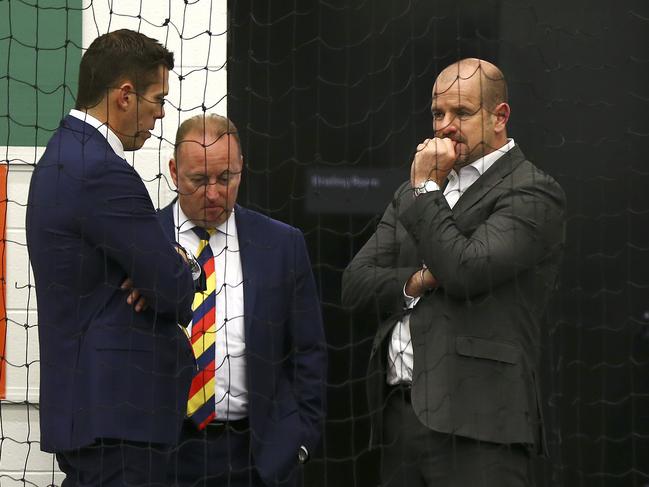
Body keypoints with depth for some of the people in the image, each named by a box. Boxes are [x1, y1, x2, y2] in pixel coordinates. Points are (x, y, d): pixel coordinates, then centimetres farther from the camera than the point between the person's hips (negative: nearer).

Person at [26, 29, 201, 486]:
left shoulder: (64, 155, 15)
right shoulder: (101, 172, -18)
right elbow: (178, 292, -18)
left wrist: (158, 273, -1)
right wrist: (184, 268, 5)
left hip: (82, 406, 10)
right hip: (119, 411, -10)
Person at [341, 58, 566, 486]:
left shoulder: (532, 193, -4)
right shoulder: (412, 194, 19)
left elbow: (466, 272, -17)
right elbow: (355, 285, 13)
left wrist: (426, 188, -7)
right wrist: (415, 281, -7)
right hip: (400, 414, 7)